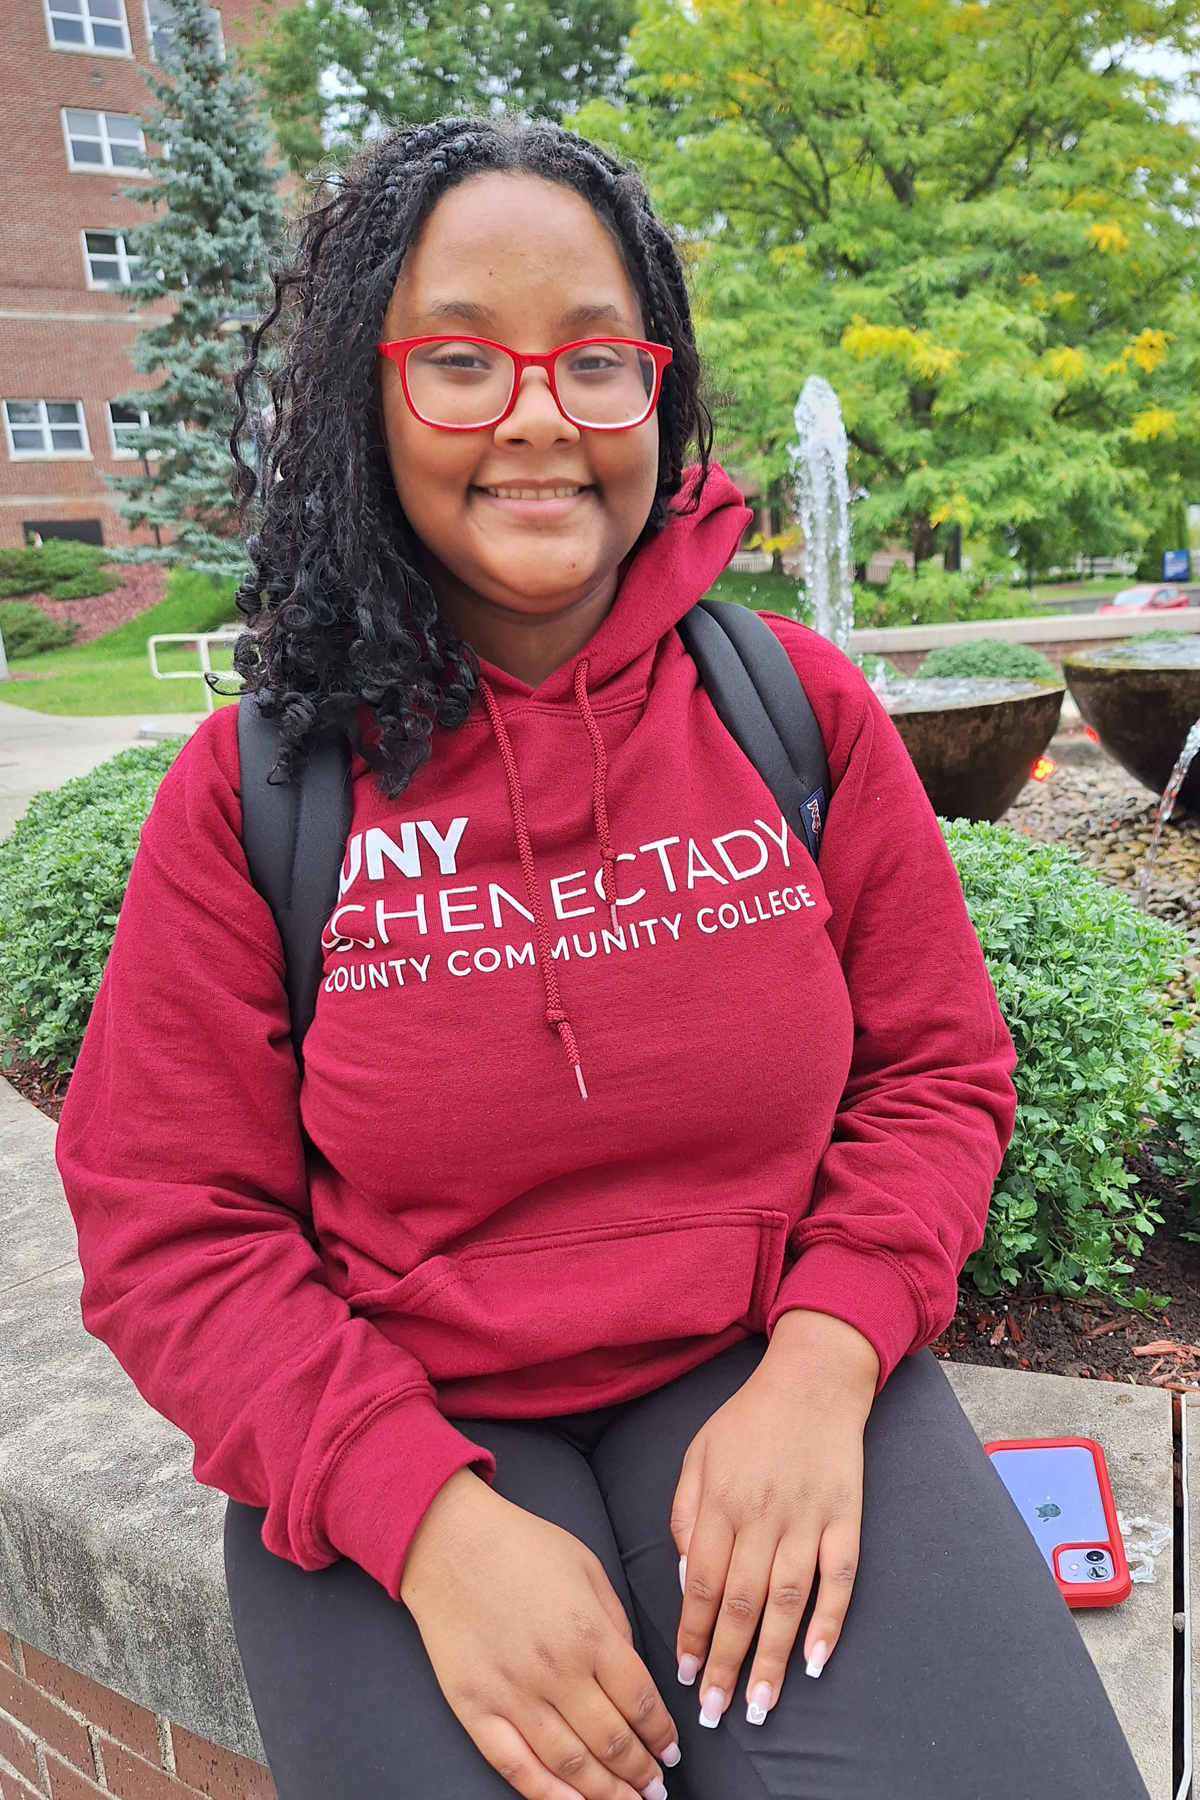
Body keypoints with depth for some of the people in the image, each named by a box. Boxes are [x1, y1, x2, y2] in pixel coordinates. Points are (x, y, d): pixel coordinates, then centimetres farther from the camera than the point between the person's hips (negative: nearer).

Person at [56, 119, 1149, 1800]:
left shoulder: (800, 705, -2)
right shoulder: (256, 783, -6)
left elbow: (938, 1069, 3)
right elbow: (171, 1226, -5)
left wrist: (823, 1363, -14)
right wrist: (430, 1512, -18)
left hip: (767, 1365, 2)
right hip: (401, 1423, 0)